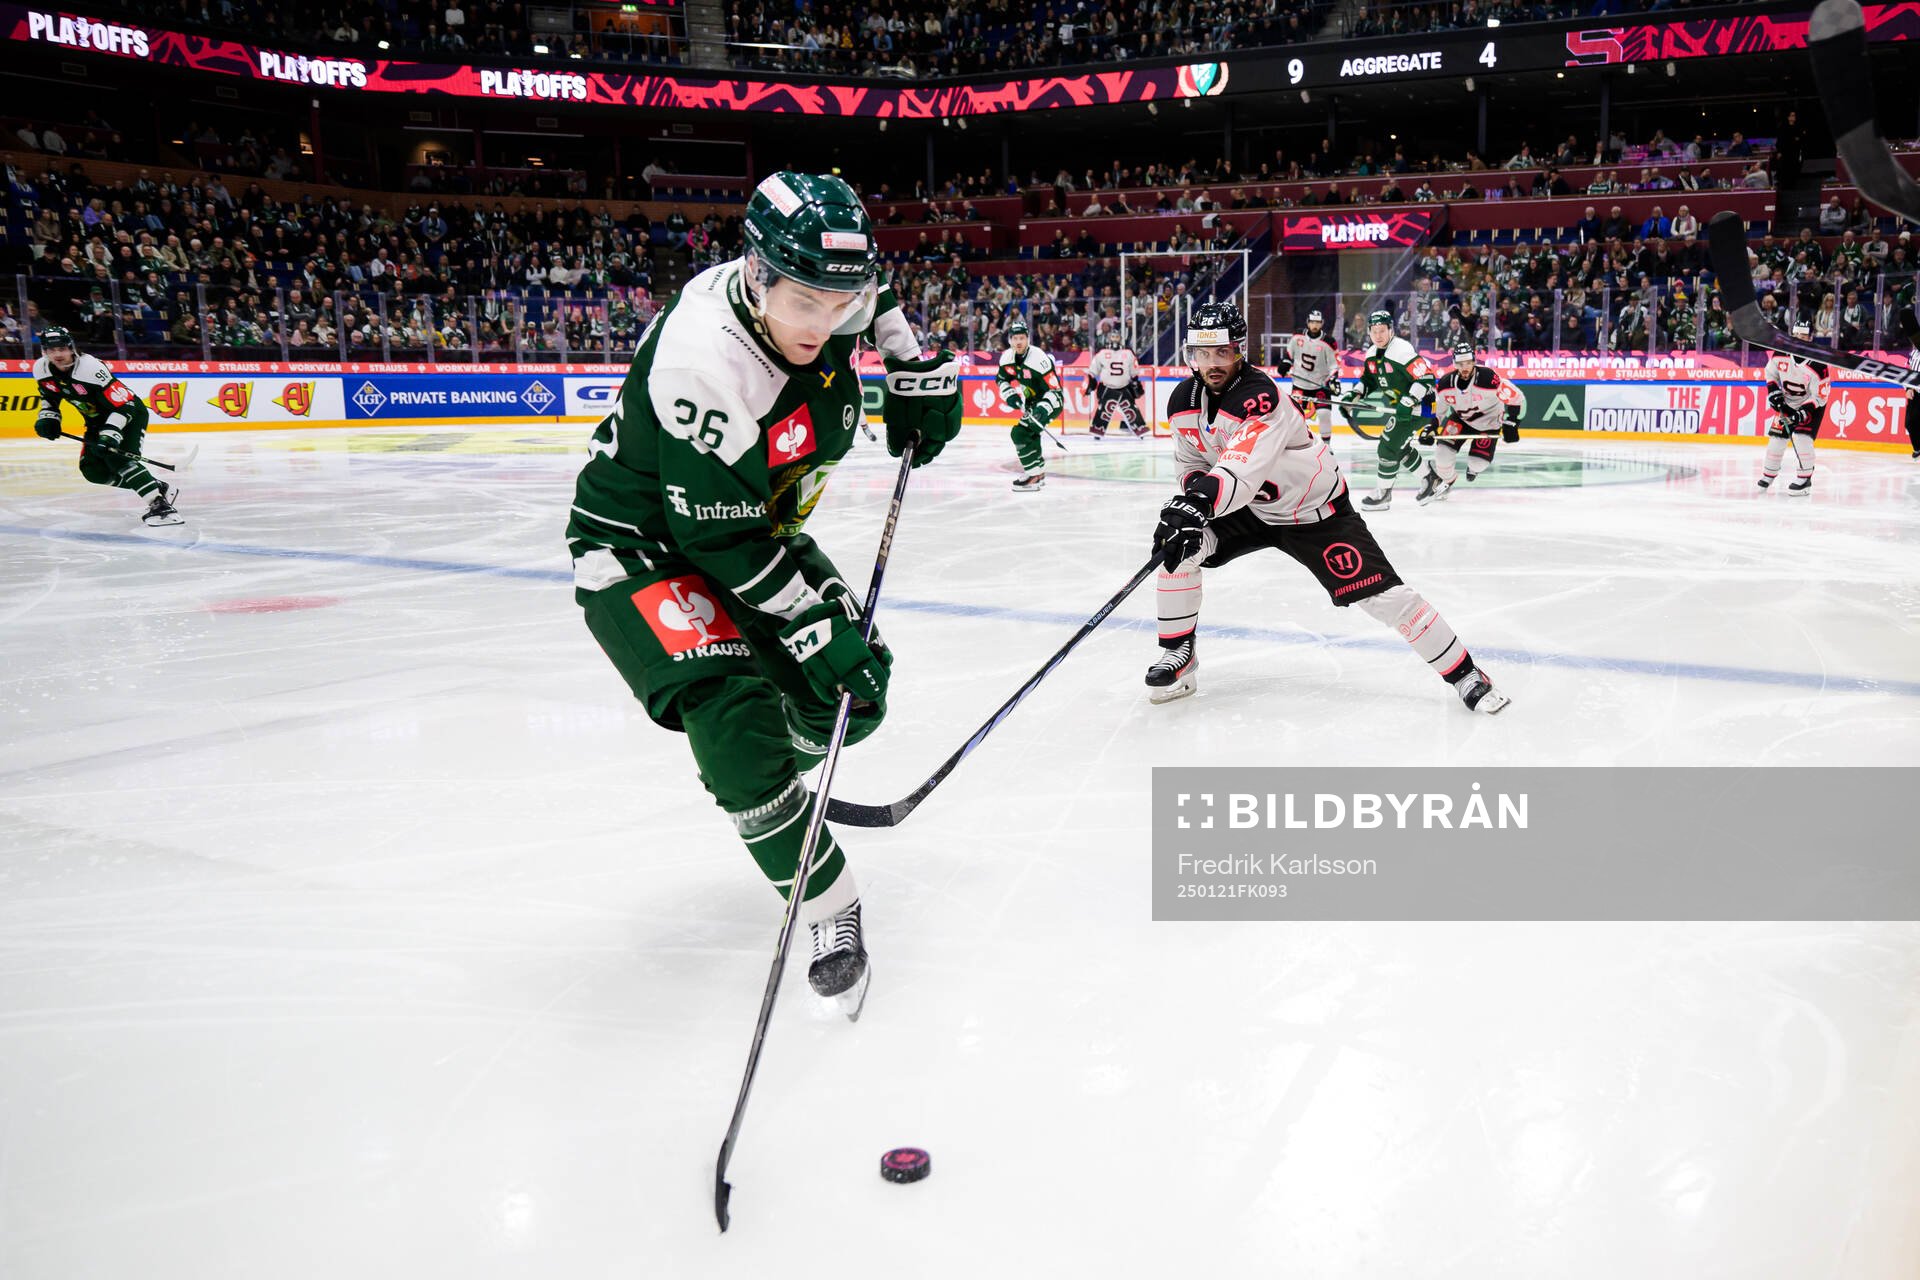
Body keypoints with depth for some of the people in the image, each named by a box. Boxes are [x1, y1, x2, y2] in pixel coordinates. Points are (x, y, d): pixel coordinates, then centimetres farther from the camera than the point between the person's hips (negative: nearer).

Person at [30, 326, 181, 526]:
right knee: (93, 470, -5)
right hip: (98, 420, 8)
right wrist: (47, 419, -6)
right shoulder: (41, 369, -8)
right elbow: (49, 398, 13)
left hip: (129, 412, -8)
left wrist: (110, 436, -40)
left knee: (117, 458, -29)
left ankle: (159, 504, -34)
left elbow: (123, 406, -31)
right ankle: (160, 488, 2)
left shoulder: (91, 368, -30)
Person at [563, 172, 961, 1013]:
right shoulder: (699, 367, -36)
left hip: (756, 524, 8)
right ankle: (830, 914, -11)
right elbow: (724, 542, -30)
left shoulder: (817, 292, -14)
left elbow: (873, 293, 14)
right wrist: (821, 627, -28)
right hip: (644, 543, -8)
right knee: (735, 718, -26)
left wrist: (916, 370, 3)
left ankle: (782, 777, 42)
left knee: (851, 697, 9)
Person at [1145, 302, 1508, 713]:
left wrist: (1198, 502, -63)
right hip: (1249, 509, 6)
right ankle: (1178, 656, -1)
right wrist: (1186, 507, -19)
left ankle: (1463, 673, 2)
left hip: (1315, 511, -6)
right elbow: (1191, 464, 3)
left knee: (1382, 594, -11)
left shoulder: (1260, 395, -32)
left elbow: (1243, 468, -46)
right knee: (1177, 547, -16)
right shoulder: (1183, 401, -8)